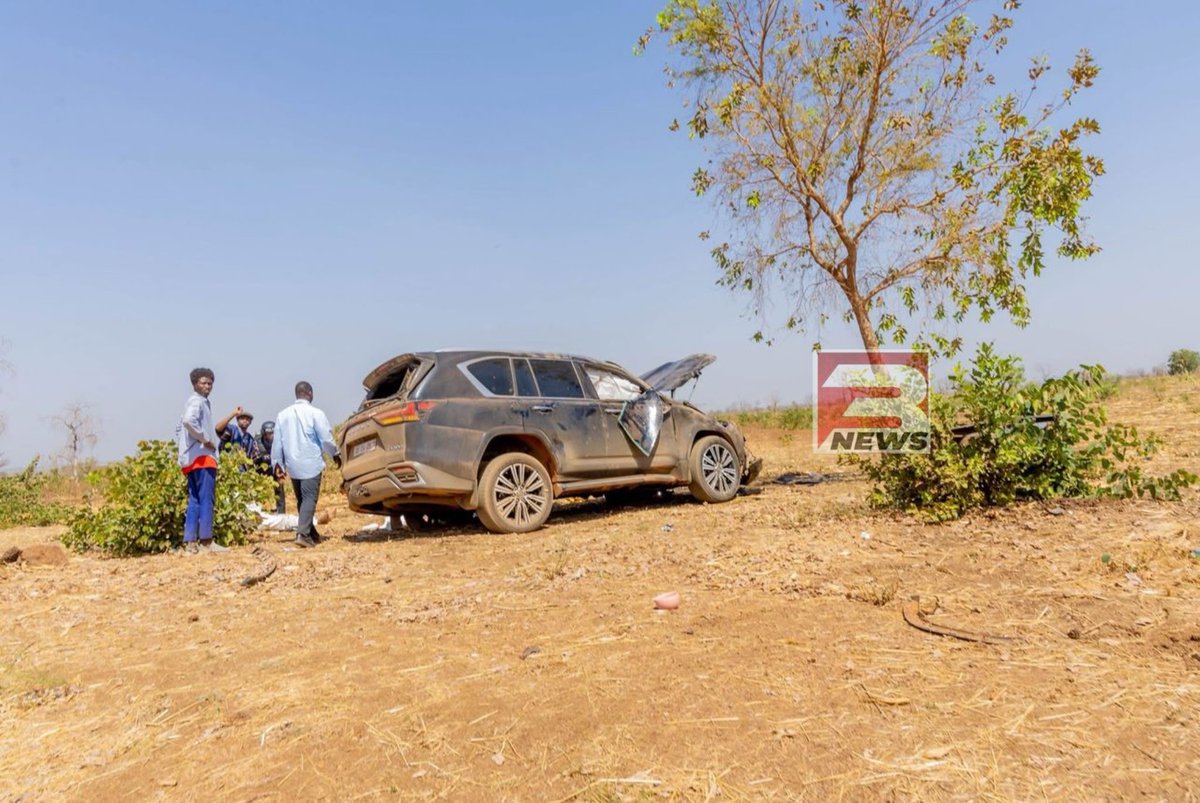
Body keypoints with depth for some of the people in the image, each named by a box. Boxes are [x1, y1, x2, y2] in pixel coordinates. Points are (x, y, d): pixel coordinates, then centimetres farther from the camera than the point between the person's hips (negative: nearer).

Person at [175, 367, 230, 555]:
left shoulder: (202, 401, 21)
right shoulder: (198, 401, -8)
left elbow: (179, 429, 27)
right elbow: (189, 421, -29)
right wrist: (205, 439, -19)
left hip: (192, 459, 10)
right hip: (202, 457, -10)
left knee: (194, 501, 9)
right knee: (206, 499, -7)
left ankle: (190, 543, 10)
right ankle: (206, 541, -5)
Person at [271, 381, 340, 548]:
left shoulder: (283, 414, 6)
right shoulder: (315, 413, -8)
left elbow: (277, 442, 8)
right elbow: (326, 438, -8)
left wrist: (277, 464, 16)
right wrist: (335, 454, 9)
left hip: (293, 465, 5)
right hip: (311, 464, -5)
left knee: (301, 500, 15)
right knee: (309, 499, -4)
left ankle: (312, 534, 22)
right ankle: (302, 533, -16)